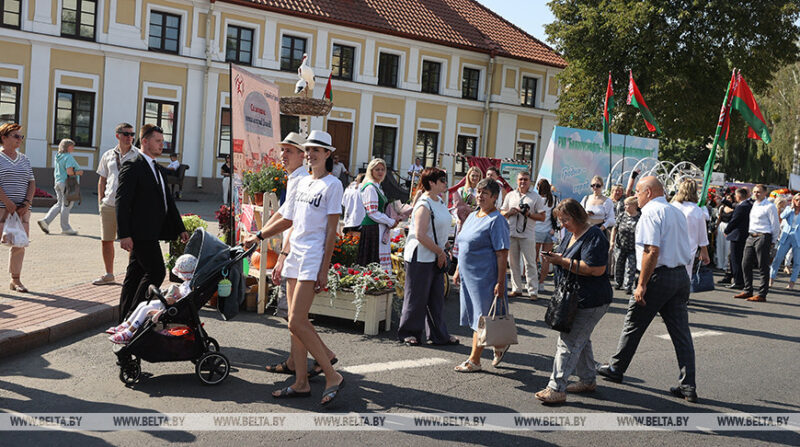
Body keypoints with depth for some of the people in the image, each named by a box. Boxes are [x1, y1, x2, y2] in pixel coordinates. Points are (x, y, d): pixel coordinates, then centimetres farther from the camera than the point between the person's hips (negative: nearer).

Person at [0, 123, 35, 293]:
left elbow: (31, 183, 13)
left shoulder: (24, 159, 16)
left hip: (22, 209, 5)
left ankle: (16, 280, 11)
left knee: (20, 245, 3)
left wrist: (27, 203, -1)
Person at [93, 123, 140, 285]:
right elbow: (102, 179, 18)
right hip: (109, 204, 4)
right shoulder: (108, 155, 11)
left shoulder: (139, 155, 1)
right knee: (106, 240, 9)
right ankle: (108, 274, 23)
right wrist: (100, 200, 10)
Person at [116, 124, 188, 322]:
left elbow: (168, 200, 23)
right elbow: (122, 202, -15)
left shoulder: (158, 169, 19)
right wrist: (124, 235, -20)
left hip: (151, 232, 9)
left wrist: (180, 228, 19)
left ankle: (126, 319, 18)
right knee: (156, 272, -11)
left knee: (135, 274, 11)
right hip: (141, 232, -9)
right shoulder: (132, 167, -9)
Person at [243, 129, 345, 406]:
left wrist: (324, 270, -14)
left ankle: (333, 377, -5)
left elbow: (331, 231, -10)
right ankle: (301, 383, 12)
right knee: (296, 323, 6)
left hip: (313, 259, -8)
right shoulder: (302, 183, 17)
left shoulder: (332, 184, -5)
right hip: (295, 256, 8)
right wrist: (258, 237, 29)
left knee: (297, 322, -14)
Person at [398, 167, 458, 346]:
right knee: (417, 296, 2)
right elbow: (420, 235, -24)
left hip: (435, 257, 9)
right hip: (420, 258, -9)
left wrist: (441, 253, 13)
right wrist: (440, 252, -16)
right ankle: (409, 333, 17)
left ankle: (439, 335, 20)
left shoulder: (441, 202, 11)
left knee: (437, 296, 12)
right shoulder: (424, 206, -18)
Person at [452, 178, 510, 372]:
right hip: (469, 275, 9)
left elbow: (502, 254, -17)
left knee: (481, 318, -1)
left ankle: (474, 360, 9)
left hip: (485, 277, -9)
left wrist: (500, 282, -21)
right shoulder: (472, 217, 13)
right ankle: (499, 346, 32)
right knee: (475, 316, 14)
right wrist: (458, 271, 19)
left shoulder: (496, 221, -12)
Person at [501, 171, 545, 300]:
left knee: (530, 263, -5)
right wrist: (509, 212, -5)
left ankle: (533, 291, -1)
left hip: (527, 235, -4)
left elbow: (542, 217, 1)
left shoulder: (536, 197, 4)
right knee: (513, 262, 8)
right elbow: (502, 212, 17)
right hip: (511, 233, 4)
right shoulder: (510, 195, 14)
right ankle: (516, 289, 18)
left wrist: (529, 214, -14)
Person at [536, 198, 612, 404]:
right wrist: (555, 257, 2)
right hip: (574, 298, 10)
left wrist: (563, 262, -24)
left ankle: (556, 389, -8)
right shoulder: (571, 234, 13)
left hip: (589, 301, -10)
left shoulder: (594, 237, -18)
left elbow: (597, 269, -27)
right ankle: (588, 380, 32)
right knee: (580, 340, 19)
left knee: (569, 342, -10)